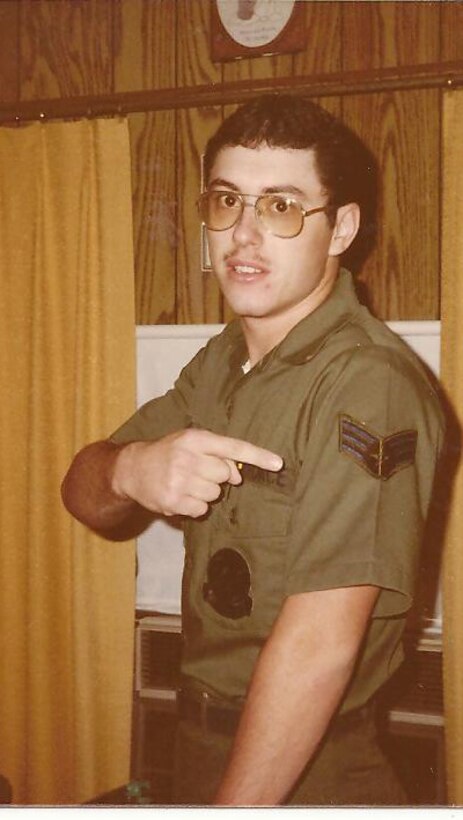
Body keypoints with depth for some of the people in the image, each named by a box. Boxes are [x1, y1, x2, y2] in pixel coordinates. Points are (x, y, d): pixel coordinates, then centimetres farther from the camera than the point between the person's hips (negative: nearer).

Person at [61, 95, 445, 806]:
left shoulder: (367, 382, -24)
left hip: (305, 776, -8)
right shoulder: (222, 361, 6)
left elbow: (319, 646, -29)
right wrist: (130, 470, -20)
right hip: (201, 750, 8)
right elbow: (85, 495, 2)